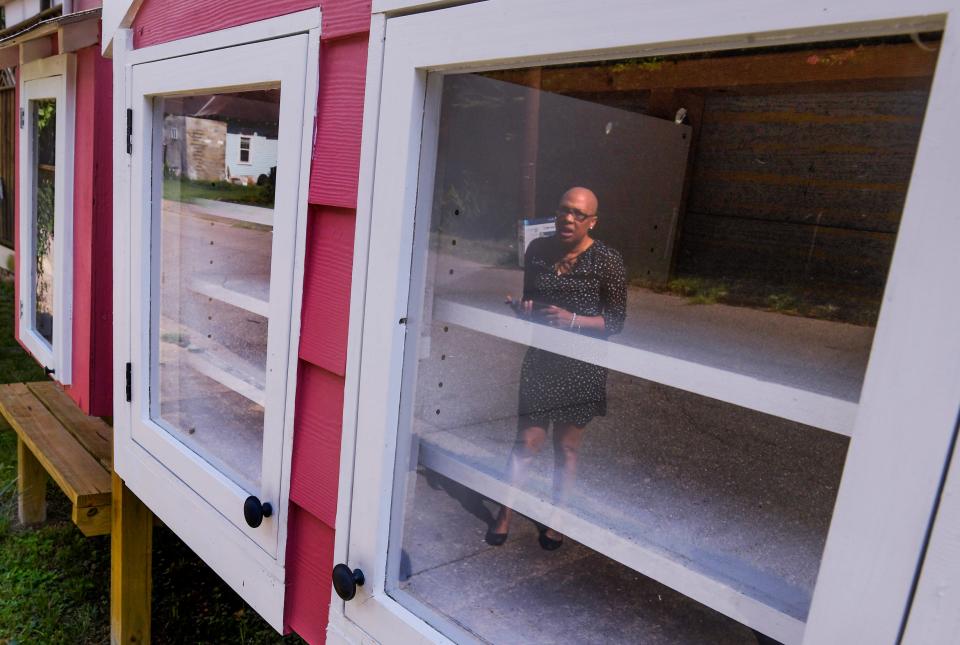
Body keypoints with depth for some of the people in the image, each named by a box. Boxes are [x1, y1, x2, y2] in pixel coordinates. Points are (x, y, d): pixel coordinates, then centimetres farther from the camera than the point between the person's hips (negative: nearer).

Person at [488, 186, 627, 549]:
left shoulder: (607, 261, -10)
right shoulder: (538, 250, 2)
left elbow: (616, 321, -8)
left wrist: (573, 320, -22)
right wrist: (523, 308, -8)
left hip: (582, 368, -2)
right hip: (540, 360, 2)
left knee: (567, 447, 11)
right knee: (527, 441, 5)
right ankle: (505, 514, 22)